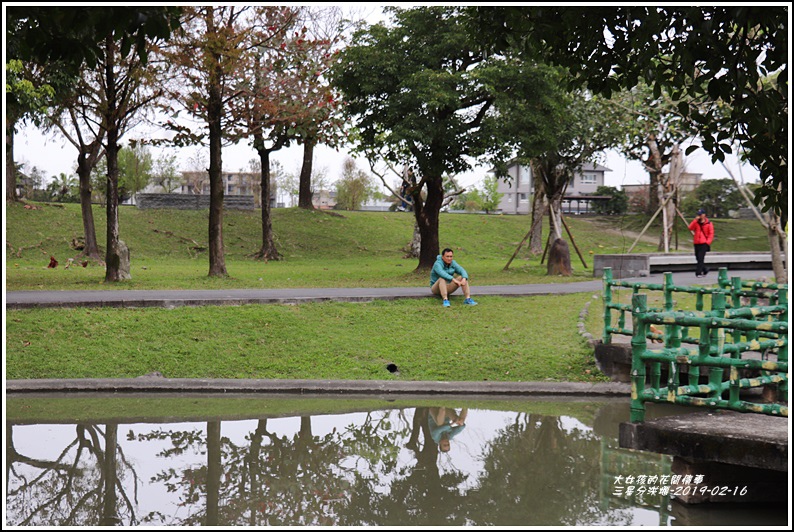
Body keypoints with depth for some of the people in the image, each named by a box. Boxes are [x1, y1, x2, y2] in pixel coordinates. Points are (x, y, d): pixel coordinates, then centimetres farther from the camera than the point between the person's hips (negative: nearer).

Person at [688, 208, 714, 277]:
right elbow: (690, 228, -6)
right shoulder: (696, 222, 11)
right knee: (698, 258, 10)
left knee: (701, 258, -12)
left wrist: (708, 242, -9)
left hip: (704, 243, -5)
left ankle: (698, 273, -12)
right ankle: (705, 270, 28)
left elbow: (711, 233, 1)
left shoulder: (708, 223, 1)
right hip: (696, 243, 5)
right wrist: (695, 220, -11)